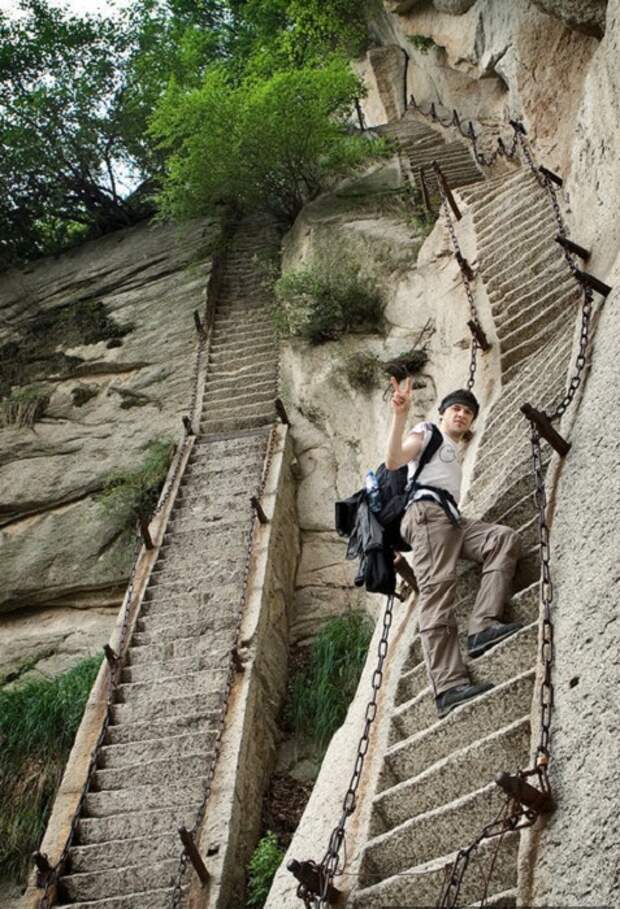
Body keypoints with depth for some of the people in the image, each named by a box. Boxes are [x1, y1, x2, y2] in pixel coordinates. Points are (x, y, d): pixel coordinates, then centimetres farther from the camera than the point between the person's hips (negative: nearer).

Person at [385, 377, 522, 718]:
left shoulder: (455, 450, 36)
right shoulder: (426, 432, 13)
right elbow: (393, 462, -9)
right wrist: (399, 415, -19)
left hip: (450, 518, 8)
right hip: (427, 512, -8)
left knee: (505, 537, -13)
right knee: (437, 589, -21)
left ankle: (482, 626, -25)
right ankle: (449, 685, -34)